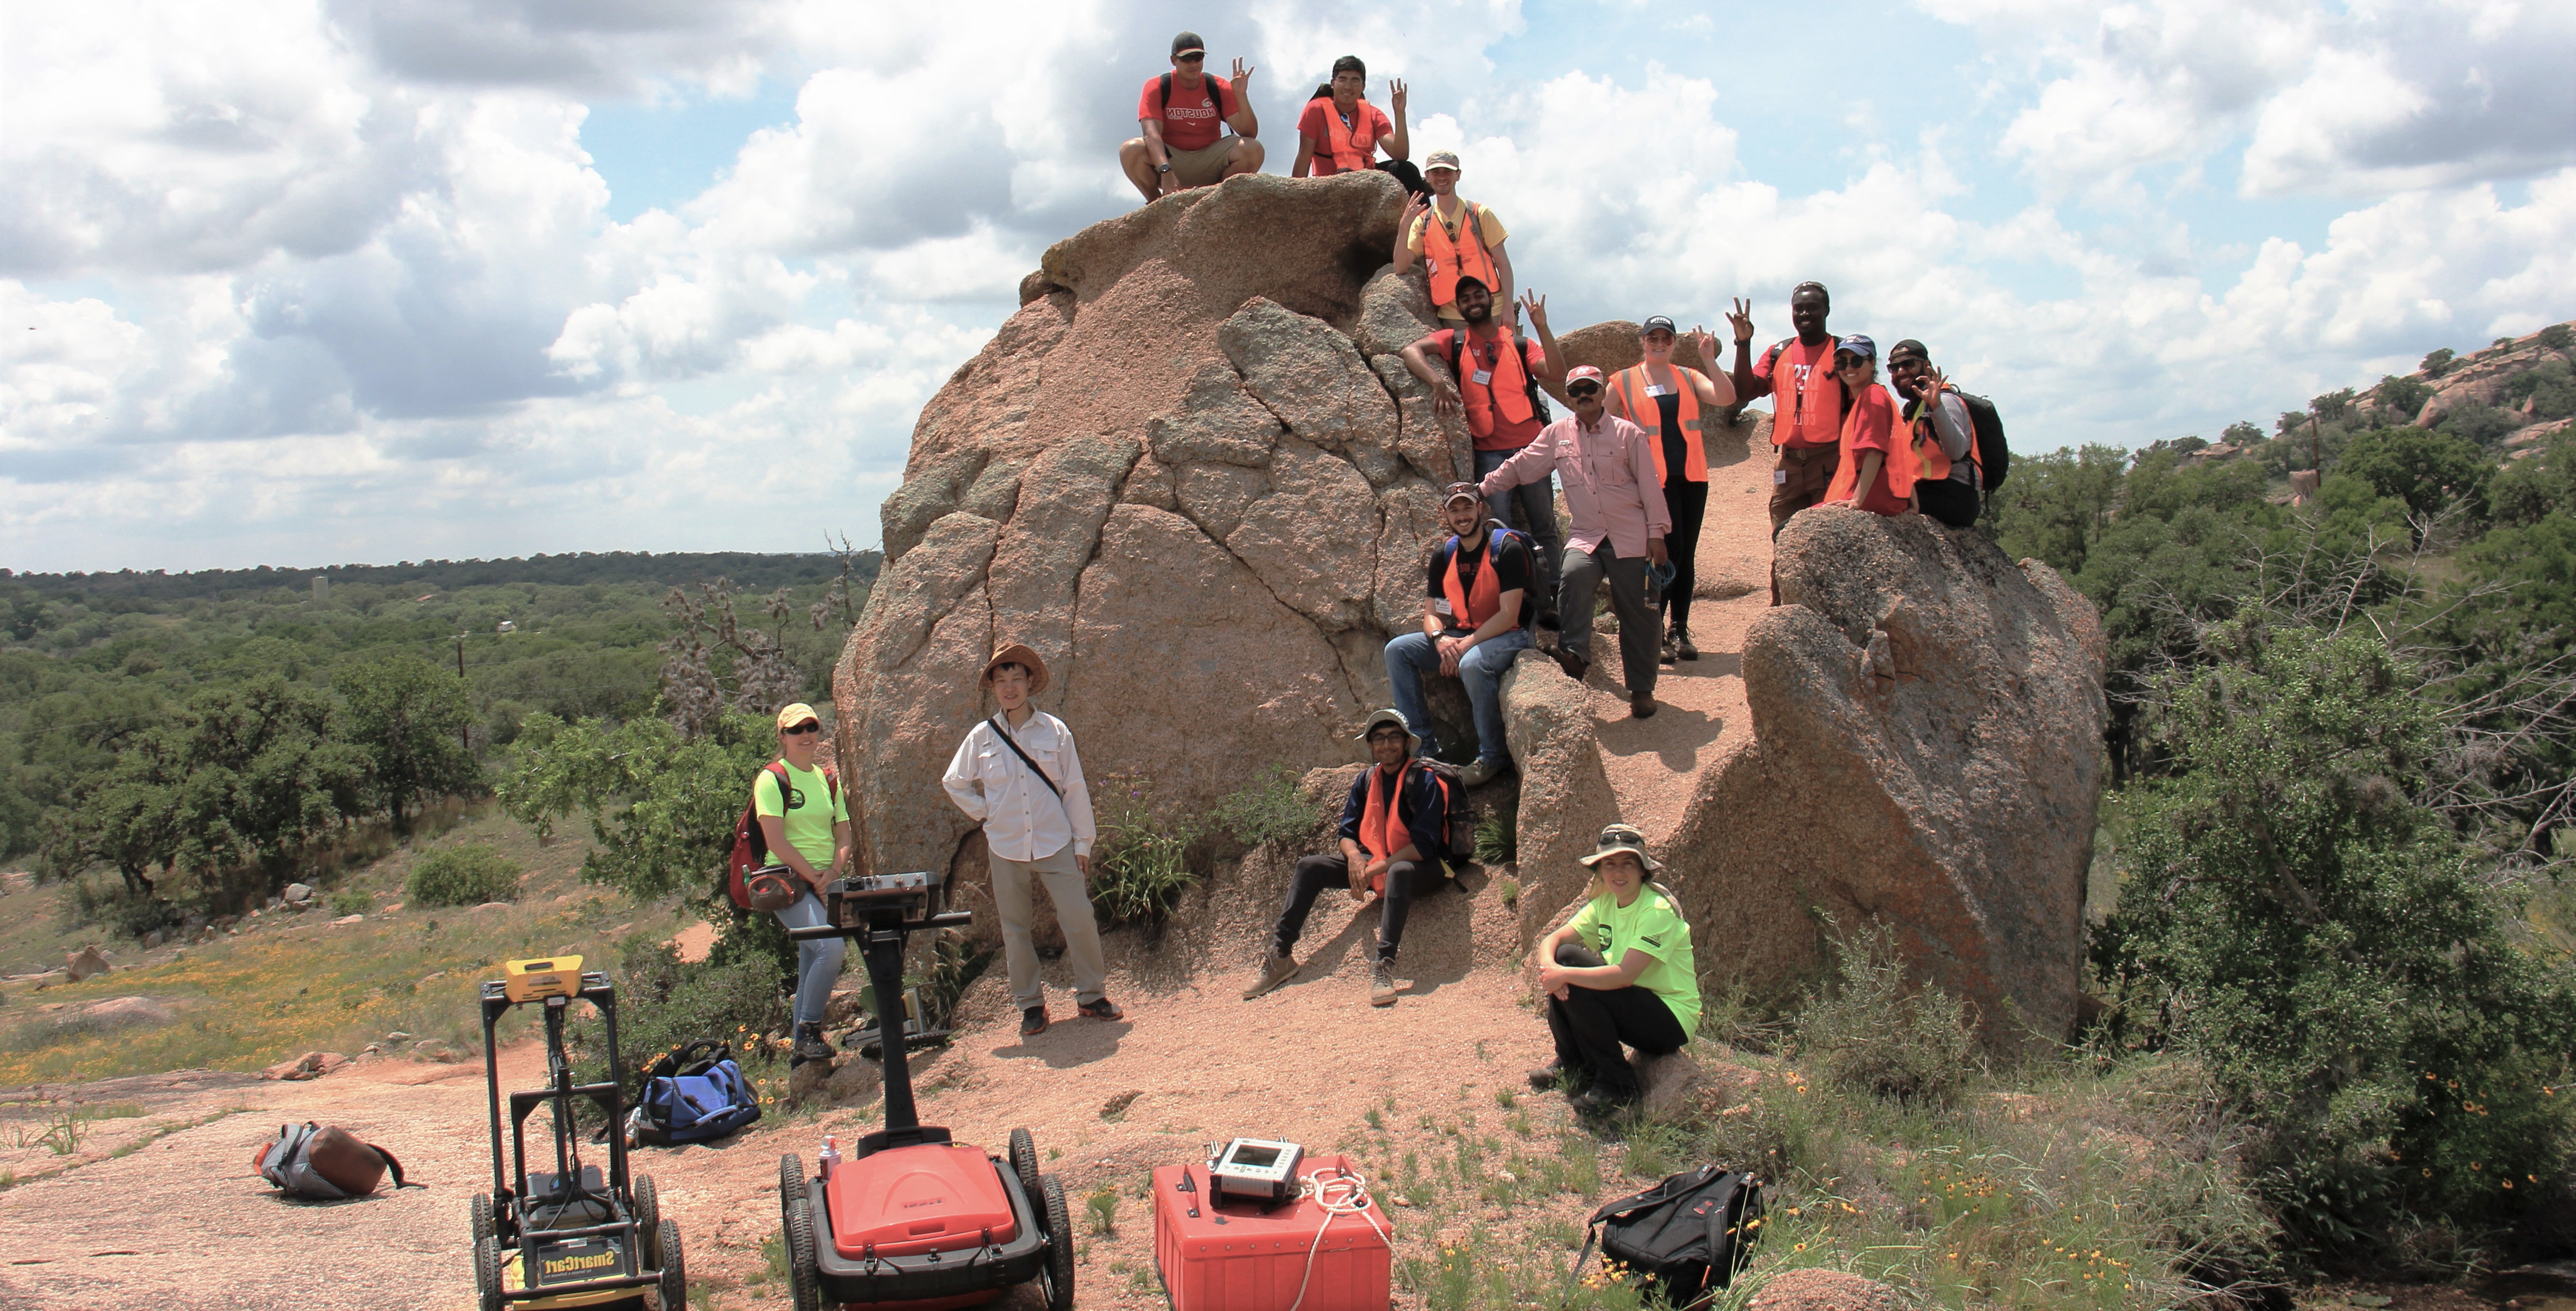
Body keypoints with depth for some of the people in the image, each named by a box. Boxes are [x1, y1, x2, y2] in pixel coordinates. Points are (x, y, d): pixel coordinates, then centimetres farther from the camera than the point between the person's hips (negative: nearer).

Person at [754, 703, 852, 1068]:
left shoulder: (828, 780, 14)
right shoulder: (772, 779, -6)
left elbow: (844, 834, 12)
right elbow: (777, 842, -13)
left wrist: (834, 873, -7)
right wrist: (814, 878, -15)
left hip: (826, 883, 7)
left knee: (812, 971, 7)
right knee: (831, 946, -25)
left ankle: (802, 1052, 15)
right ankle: (809, 1030, -13)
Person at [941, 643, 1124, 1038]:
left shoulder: (1054, 731, 0)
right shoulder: (982, 737, 2)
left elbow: (1074, 788, 3)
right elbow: (954, 784, 15)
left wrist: (1083, 841, 3)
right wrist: (985, 813, 4)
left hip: (1056, 843, -1)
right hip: (1006, 847, 1)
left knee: (1080, 919, -5)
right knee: (1015, 928, 6)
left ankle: (1092, 995, 12)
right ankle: (1030, 1005, 17)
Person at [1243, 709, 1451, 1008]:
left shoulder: (1422, 780, -12)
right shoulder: (1365, 780, 7)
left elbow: (1424, 844, -19)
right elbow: (1347, 832, 8)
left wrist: (1376, 869, -24)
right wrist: (1354, 857, -16)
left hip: (1419, 868, -6)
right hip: (1373, 864, 7)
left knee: (1399, 872, -41)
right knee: (1310, 866, -6)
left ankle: (1384, 966, -50)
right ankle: (1280, 955, -9)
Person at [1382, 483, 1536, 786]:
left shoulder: (1507, 548, -13)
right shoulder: (1444, 556, 5)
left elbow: (1509, 615, -19)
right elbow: (1431, 613, 5)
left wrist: (1466, 645, -26)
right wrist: (1440, 639, -19)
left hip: (1507, 636, -7)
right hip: (1460, 636, 7)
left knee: (1472, 664, -38)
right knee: (1397, 650, -9)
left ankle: (1492, 757, -19)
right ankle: (1424, 746, -9)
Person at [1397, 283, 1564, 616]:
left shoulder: (1519, 344, 10)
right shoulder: (1455, 340, 9)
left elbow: (1556, 374, -3)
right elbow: (1411, 351, -6)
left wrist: (1542, 329, -11)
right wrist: (1437, 382, -23)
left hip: (1530, 446, 1)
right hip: (1489, 451, -1)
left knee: (1545, 527, 3)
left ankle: (1552, 602, 8)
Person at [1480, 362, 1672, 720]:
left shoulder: (1628, 434, 0)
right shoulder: (1557, 435, 7)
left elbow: (1649, 485, 2)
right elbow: (1520, 466, 15)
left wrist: (1657, 532, -2)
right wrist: (1484, 487, 10)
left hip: (1630, 539, -1)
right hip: (1586, 537, 1)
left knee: (1636, 615, 0)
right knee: (1574, 575, -32)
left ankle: (1641, 690, 10)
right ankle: (1574, 655, -28)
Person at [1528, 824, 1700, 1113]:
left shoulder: (1658, 911, -21)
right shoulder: (1604, 904, 3)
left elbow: (1623, 975, -30)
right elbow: (1552, 940, -4)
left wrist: (1564, 975, -25)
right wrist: (1550, 968, -26)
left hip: (1671, 1020, -8)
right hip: (1631, 1007, 8)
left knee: (1573, 973, -25)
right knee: (1564, 955, -9)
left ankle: (1618, 1084, -12)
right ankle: (1573, 1065, 5)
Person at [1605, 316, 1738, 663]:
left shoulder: (1688, 377, 12)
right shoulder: (1624, 382, 5)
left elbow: (1727, 398, -3)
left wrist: (1710, 359, -10)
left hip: (1692, 477, 4)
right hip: (1654, 478, -4)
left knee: (1686, 555, 5)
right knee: (1670, 549, -12)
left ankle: (1680, 632, 12)